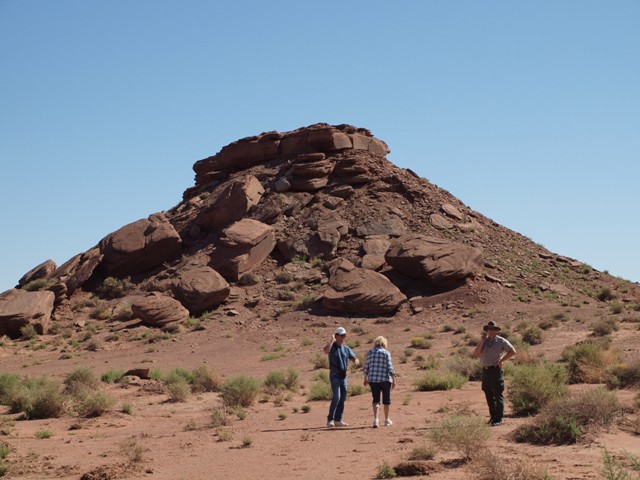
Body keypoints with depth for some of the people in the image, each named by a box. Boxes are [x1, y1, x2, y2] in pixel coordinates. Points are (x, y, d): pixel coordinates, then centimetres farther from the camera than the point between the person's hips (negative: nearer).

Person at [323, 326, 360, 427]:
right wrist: (332, 340, -21)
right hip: (335, 376, -6)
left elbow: (354, 358, 8)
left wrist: (356, 361, -16)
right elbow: (325, 351, -29)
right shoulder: (332, 347, -5)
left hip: (343, 376, 6)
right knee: (336, 397, -16)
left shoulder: (346, 349, 12)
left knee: (342, 398, 7)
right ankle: (330, 419, -10)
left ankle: (338, 420, 15)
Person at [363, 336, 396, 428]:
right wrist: (394, 379, -7)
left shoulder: (370, 352, 5)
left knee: (376, 400, 6)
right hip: (385, 379, -3)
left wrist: (365, 378, 20)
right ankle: (386, 420, 25)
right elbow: (390, 367, -10)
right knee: (386, 399, 13)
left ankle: (375, 420, -12)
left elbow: (366, 366, 9)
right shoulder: (386, 353, -5)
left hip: (373, 379, 3)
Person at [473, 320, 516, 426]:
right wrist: (482, 341, -6)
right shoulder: (484, 341, 14)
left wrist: (501, 361, -10)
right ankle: (493, 416, 20)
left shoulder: (501, 341, -1)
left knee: (498, 395, -6)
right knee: (489, 395, 11)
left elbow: (512, 351, -7)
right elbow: (476, 353, 3)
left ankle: (498, 419, -4)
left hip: (495, 369, -6)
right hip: (485, 370, 6)